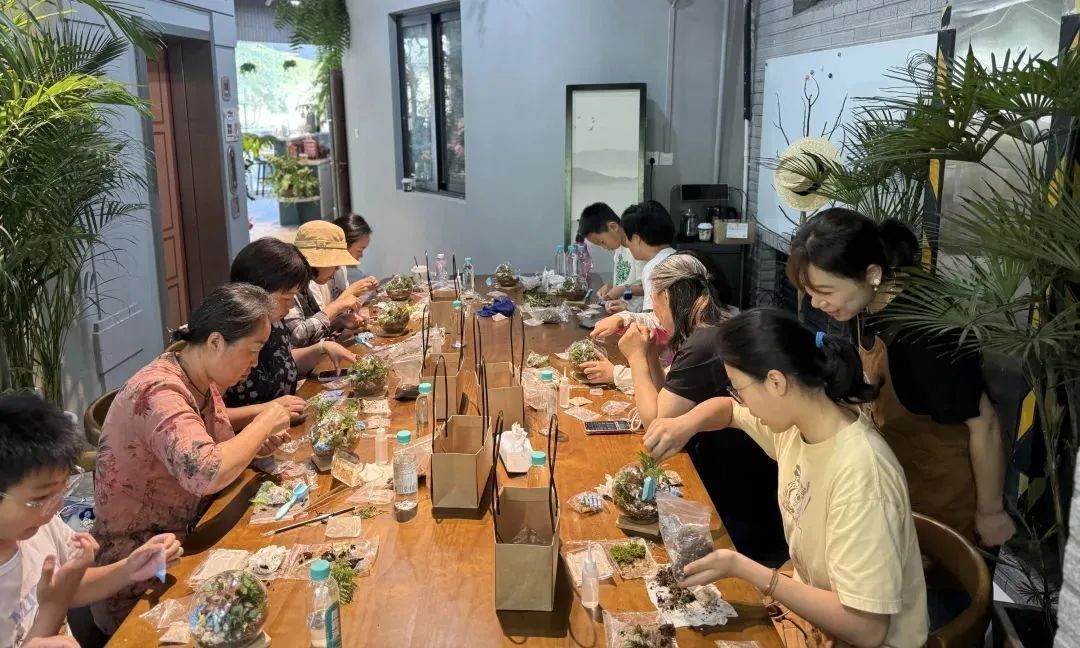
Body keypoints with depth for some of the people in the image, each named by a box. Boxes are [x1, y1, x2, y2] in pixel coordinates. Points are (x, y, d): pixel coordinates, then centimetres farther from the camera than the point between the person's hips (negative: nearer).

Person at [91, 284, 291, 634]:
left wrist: (257, 445, -7)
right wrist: (263, 423, -25)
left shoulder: (203, 380, 0)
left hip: (184, 538, 8)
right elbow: (206, 474, -40)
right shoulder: (159, 391, -26)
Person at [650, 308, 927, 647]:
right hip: (809, 602, 7)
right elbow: (727, 409, 13)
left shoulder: (859, 475, -32)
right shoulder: (795, 419, -9)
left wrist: (743, 568, -28)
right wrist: (685, 423, -9)